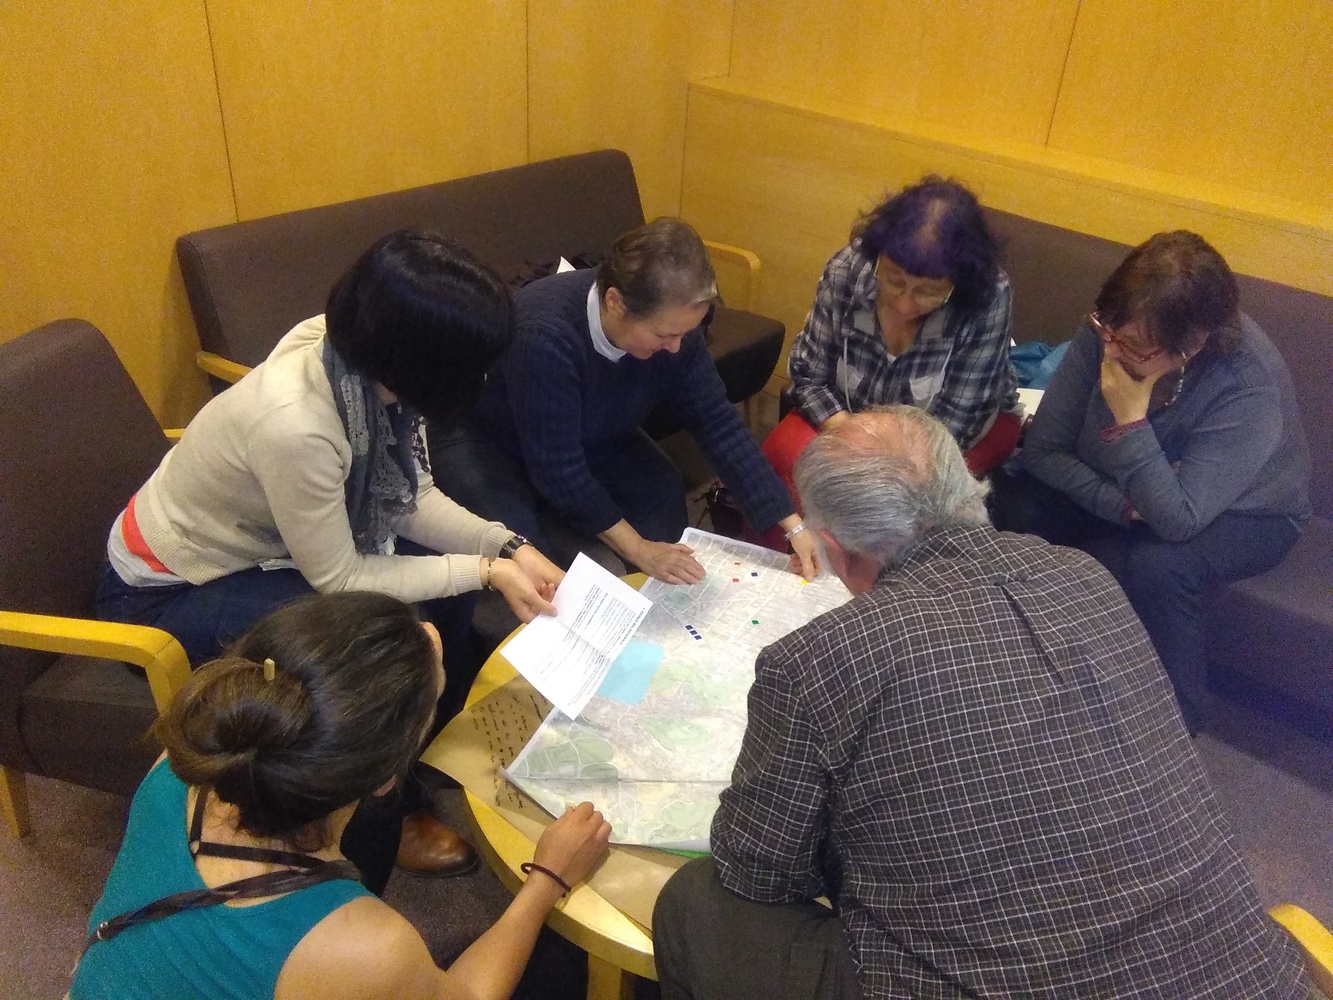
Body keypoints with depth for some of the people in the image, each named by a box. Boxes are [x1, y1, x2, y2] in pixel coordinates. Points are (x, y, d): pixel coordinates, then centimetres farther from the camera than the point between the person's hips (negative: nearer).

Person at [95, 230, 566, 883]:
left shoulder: (362, 361, -18)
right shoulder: (293, 423, -39)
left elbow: (410, 498, -6)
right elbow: (338, 579, -27)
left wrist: (506, 546, -18)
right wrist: (486, 572, -24)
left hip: (250, 544, 7)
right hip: (167, 592, -7)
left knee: (447, 574, -1)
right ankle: (376, 824, 7)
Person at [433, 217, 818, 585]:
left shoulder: (669, 319, -21)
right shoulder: (545, 335, -40)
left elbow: (718, 422, -15)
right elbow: (556, 468, -35)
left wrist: (793, 526, -19)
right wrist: (638, 549, -32)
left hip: (593, 440, 6)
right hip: (491, 441, -5)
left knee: (663, 495, -17)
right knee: (517, 537, -31)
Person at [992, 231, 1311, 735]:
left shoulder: (1248, 386, -33)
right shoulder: (1105, 335, -23)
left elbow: (1177, 521, -37)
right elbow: (1043, 447, -16)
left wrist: (1130, 419, -42)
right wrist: (1125, 505, -27)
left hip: (1242, 513, -4)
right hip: (1119, 489, 4)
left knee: (1154, 566, -36)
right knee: (1014, 502, -21)